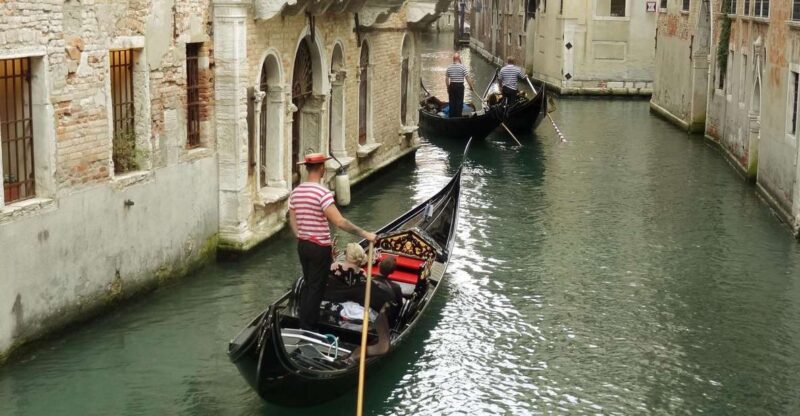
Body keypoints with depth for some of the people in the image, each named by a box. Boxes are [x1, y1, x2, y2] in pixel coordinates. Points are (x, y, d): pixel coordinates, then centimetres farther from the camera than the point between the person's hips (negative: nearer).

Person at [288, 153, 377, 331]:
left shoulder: (296, 192, 3)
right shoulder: (323, 193, -21)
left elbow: (292, 221, 10)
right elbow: (339, 222, -25)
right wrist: (364, 234, -20)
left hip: (302, 245, 7)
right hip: (320, 248, -7)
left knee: (308, 285, 20)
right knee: (316, 289, 3)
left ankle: (303, 324, 27)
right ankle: (307, 329, 8)